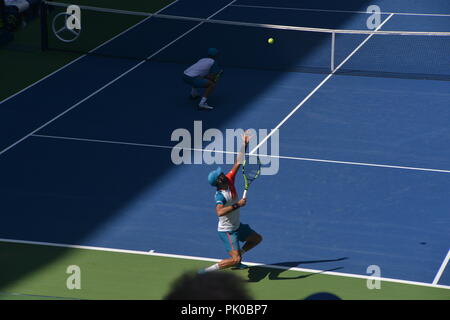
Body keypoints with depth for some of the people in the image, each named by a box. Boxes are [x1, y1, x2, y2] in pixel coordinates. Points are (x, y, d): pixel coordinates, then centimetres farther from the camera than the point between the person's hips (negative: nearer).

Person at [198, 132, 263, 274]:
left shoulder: (229, 180, -7)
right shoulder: (220, 195, -30)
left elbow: (238, 163, -2)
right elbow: (219, 212, -48)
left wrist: (244, 145, -8)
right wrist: (237, 205, -45)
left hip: (237, 226, 9)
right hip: (227, 231, -9)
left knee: (257, 239, 25)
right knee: (235, 259, -19)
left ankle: (235, 261, 32)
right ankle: (208, 271, -11)